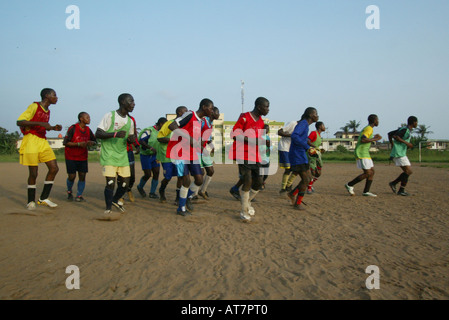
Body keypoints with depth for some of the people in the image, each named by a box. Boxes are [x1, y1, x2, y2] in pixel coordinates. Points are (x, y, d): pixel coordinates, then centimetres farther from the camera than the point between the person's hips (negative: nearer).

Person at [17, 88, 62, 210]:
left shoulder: (47, 111, 16)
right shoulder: (34, 106, -7)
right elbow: (19, 122, -15)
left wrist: (54, 128, 9)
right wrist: (40, 123, -22)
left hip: (43, 142, 8)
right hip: (31, 140, -8)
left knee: (54, 168, -2)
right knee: (33, 173, -4)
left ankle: (43, 198, 7)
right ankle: (31, 201, 12)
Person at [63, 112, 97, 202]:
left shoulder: (88, 130, 2)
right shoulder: (73, 128, -14)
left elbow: (95, 141, 12)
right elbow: (65, 143, -16)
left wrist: (91, 143, -13)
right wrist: (79, 144, -25)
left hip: (83, 157, 4)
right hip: (71, 157, -4)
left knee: (82, 176, -3)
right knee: (72, 176, -3)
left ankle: (79, 195, 8)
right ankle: (69, 192, 26)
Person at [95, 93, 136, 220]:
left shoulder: (130, 121, 13)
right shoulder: (110, 116, -7)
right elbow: (98, 134, -11)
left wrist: (131, 139, -1)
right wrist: (115, 134, -25)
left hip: (123, 155, 7)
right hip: (109, 155, -6)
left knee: (125, 182, 7)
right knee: (111, 181, -14)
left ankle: (115, 200, 34)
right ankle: (108, 210, -4)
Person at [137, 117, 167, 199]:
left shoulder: (160, 132, 5)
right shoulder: (149, 130, -19)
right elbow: (141, 141, -28)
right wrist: (151, 148, -39)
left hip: (154, 155, 7)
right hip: (145, 156, -7)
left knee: (156, 173, -4)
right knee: (148, 175, -5)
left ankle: (152, 193, 6)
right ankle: (140, 187, 24)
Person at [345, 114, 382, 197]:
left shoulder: (367, 129, 19)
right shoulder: (369, 128, -13)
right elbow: (363, 140, -27)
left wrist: (374, 138, 24)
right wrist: (375, 139, -16)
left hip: (365, 154, 10)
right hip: (361, 154, -10)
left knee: (372, 171, 5)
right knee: (368, 173, -11)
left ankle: (366, 191, 5)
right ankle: (350, 185, -1)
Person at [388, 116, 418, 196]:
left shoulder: (402, 129, 17)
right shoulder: (405, 129, -11)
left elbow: (389, 134, 20)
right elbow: (395, 136, -25)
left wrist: (393, 145, 18)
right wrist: (406, 143, -21)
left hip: (401, 154, 10)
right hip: (399, 154, -10)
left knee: (408, 171, 9)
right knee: (408, 171, -10)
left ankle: (393, 183, 12)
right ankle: (401, 190, -5)